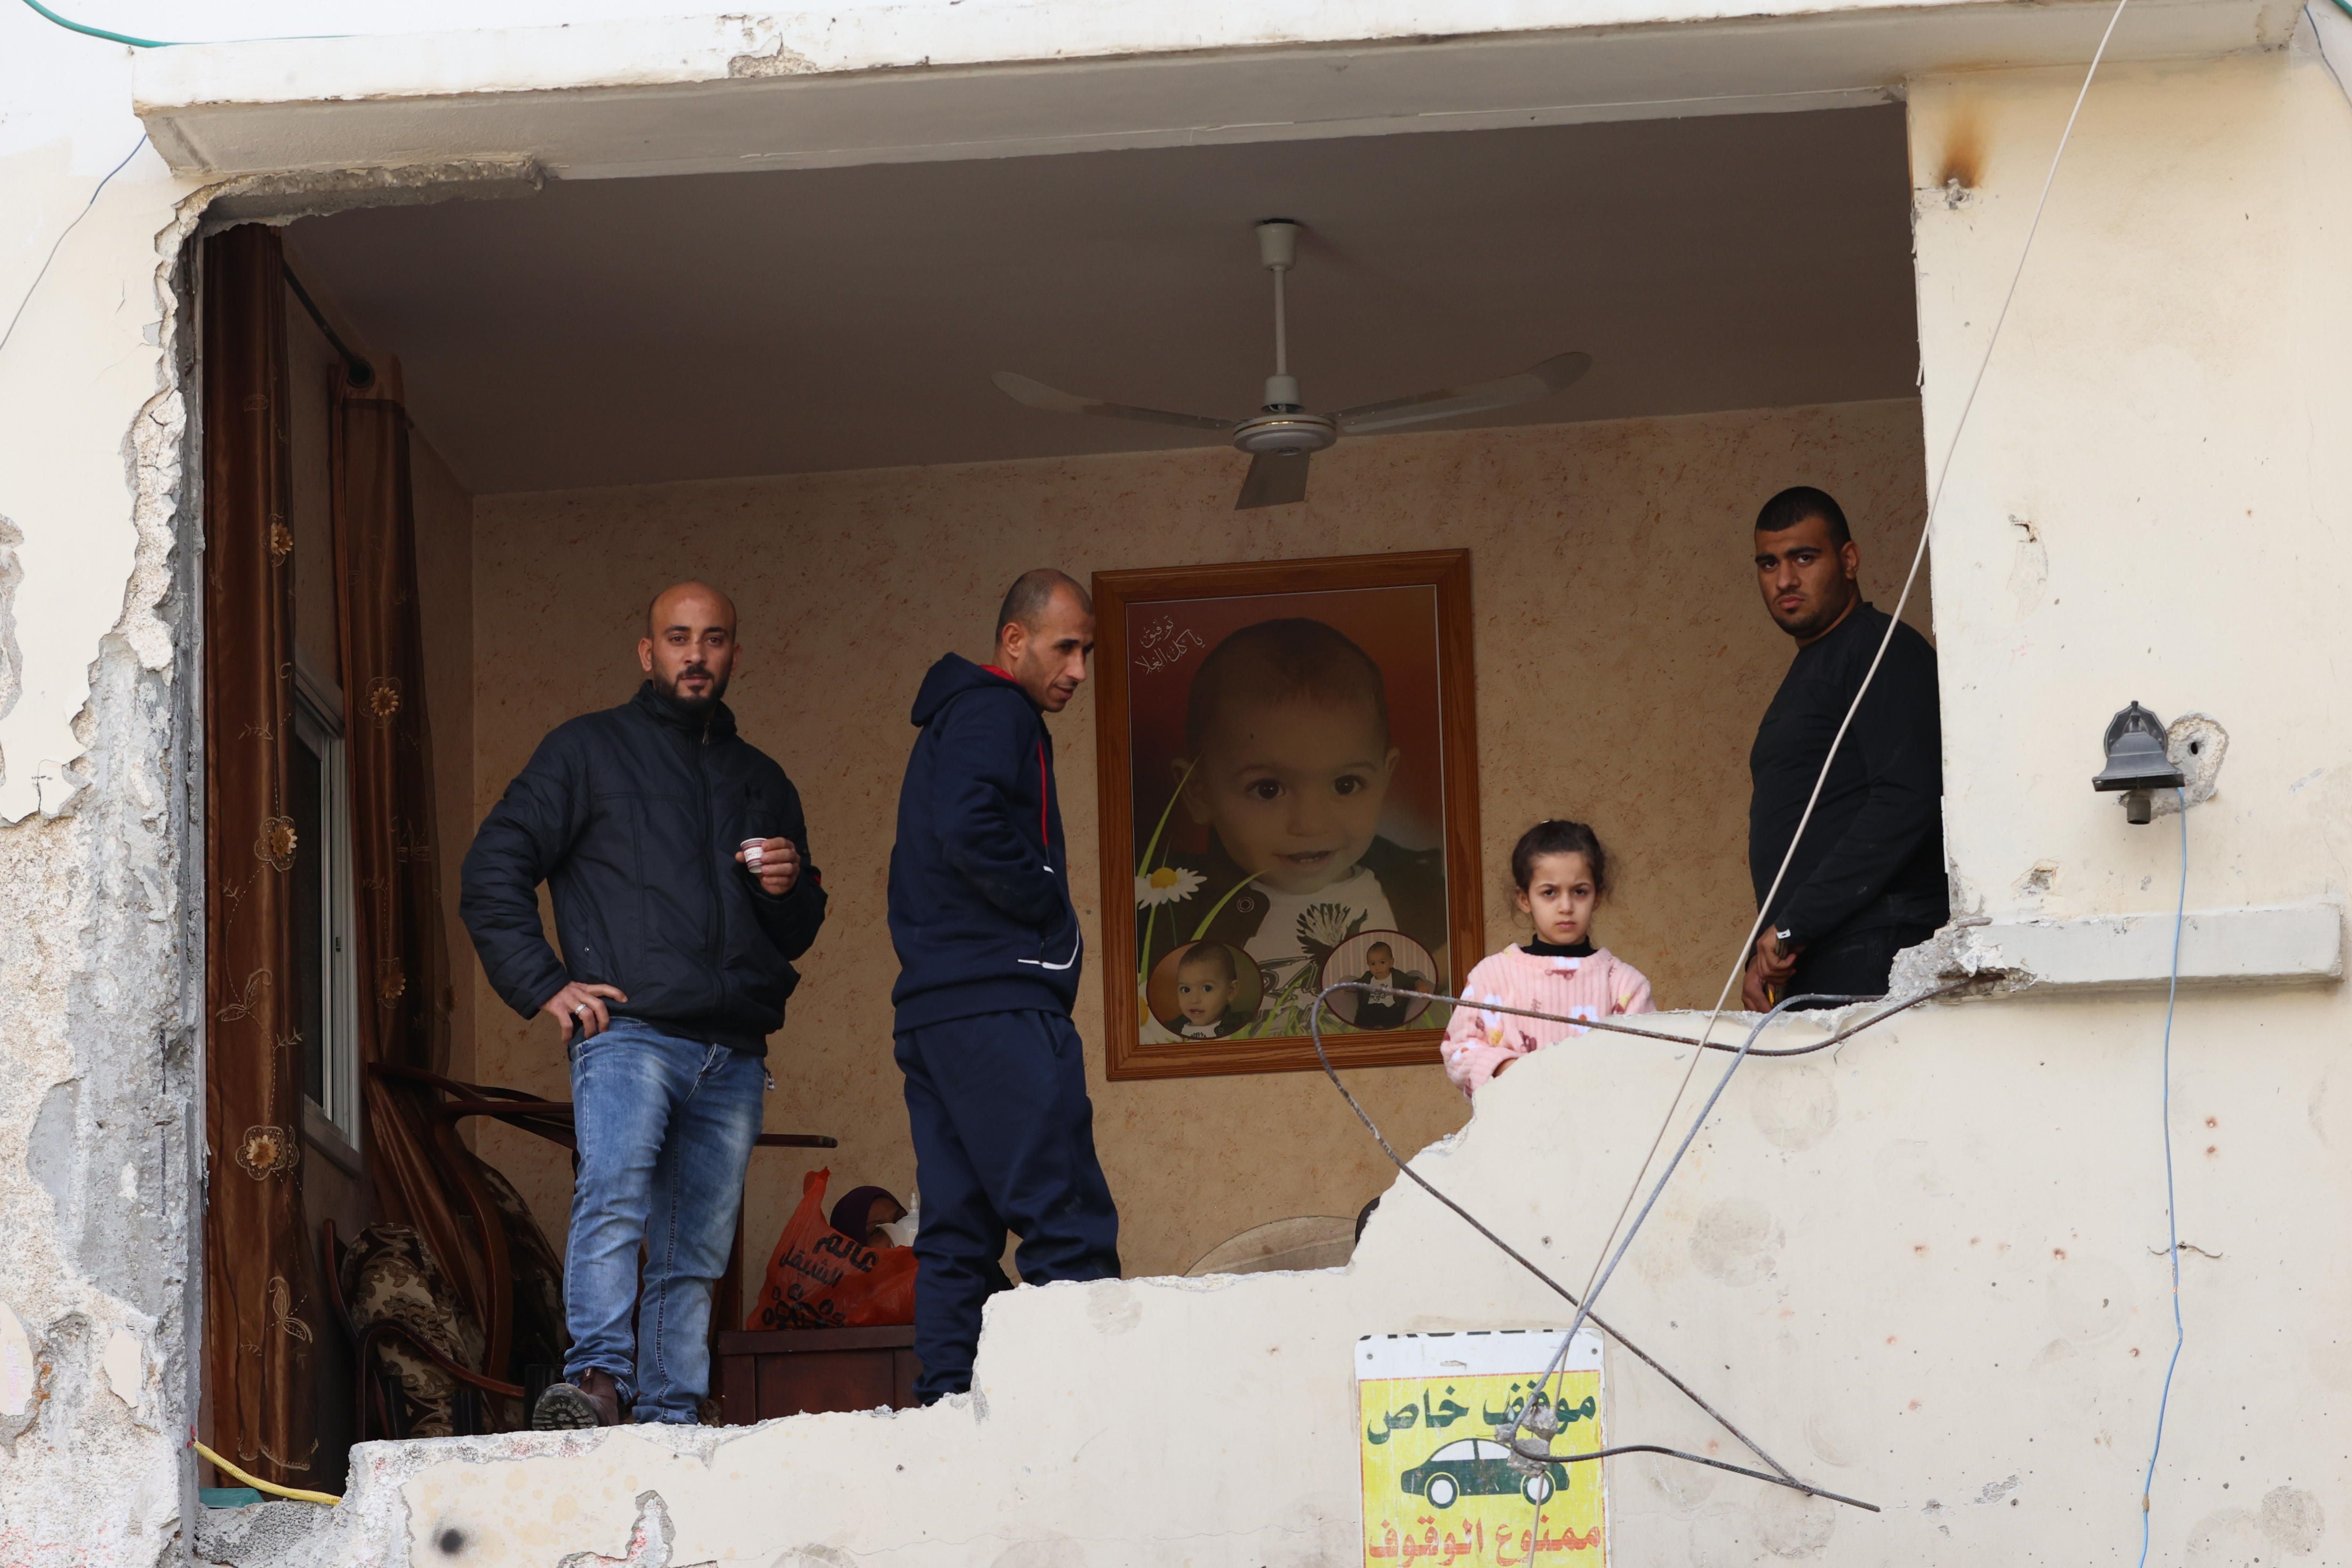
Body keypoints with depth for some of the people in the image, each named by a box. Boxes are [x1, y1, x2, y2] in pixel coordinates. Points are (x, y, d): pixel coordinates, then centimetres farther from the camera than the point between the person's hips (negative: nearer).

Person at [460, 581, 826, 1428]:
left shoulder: (762, 783, 24)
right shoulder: (589, 749, 10)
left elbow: (799, 931, 30)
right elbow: (494, 868, 4)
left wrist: (791, 892, 5)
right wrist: (544, 985, -6)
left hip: (734, 1055, 5)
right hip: (629, 1031, -5)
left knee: (694, 1258, 3)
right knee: (614, 1196, -27)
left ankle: (670, 1422, 3)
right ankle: (598, 1378, -38)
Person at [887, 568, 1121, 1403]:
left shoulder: (952, 718, 26)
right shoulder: (995, 714, -5)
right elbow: (971, 828, -23)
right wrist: (1054, 910, -10)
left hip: (931, 1011, 10)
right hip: (999, 1004, -10)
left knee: (959, 1232, 6)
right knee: (1068, 1225, -13)